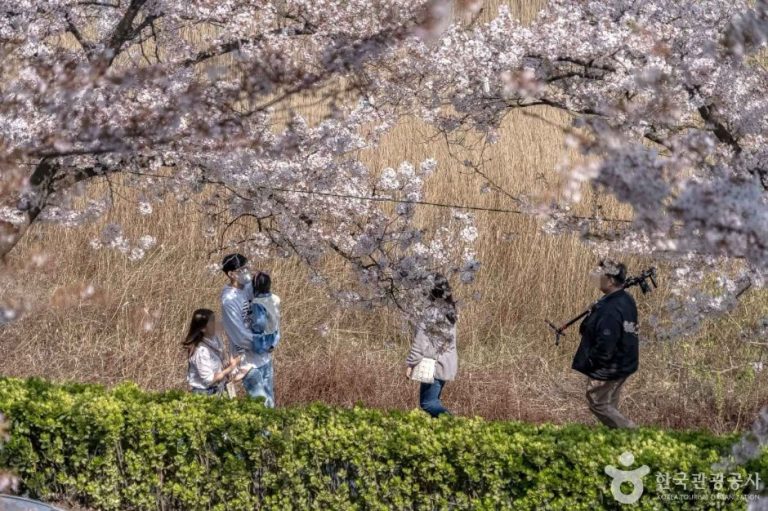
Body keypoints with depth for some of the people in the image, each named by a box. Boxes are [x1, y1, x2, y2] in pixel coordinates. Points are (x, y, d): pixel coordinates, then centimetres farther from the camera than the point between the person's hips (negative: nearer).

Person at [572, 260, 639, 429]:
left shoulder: (610, 310, -30)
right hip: (624, 363, 10)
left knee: (598, 404, 5)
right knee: (610, 406, 21)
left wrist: (589, 362, -13)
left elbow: (605, 345, -30)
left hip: (606, 369, -10)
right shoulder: (627, 300, 3)